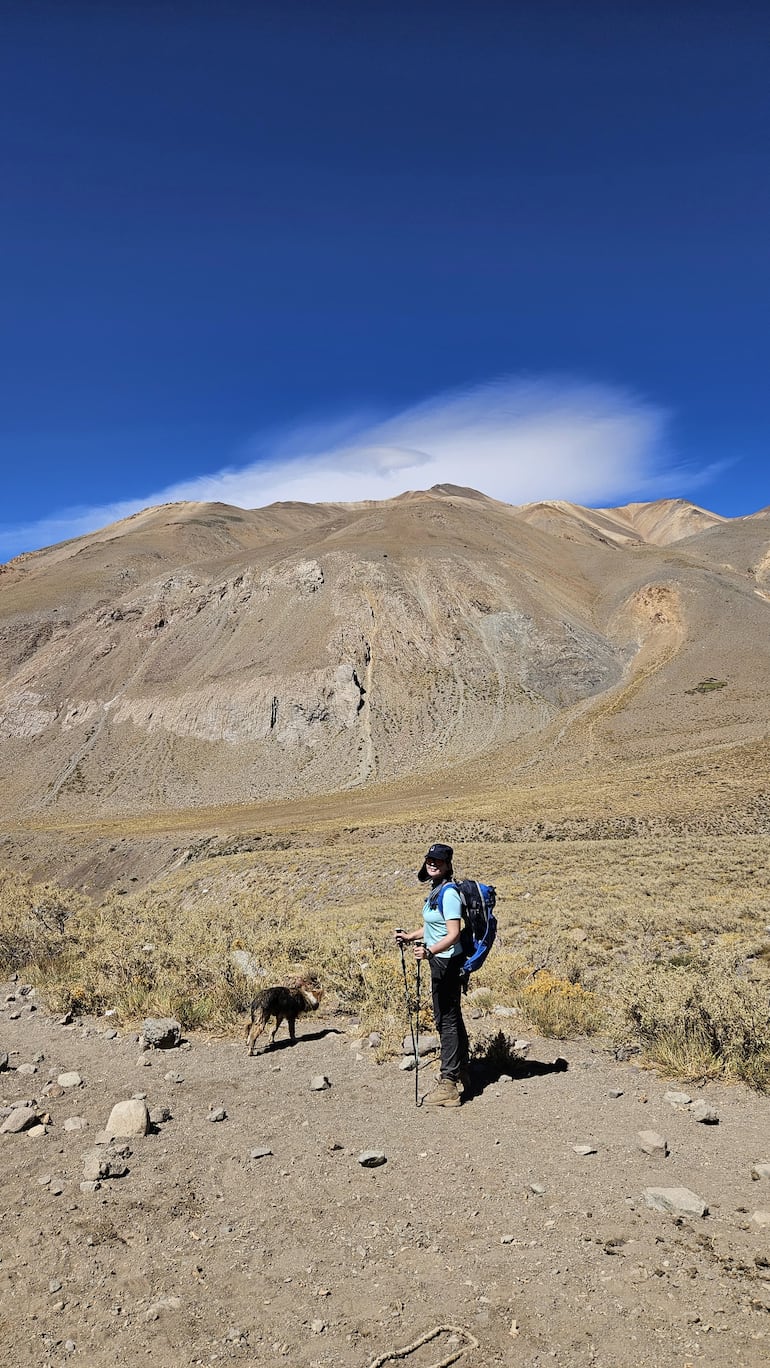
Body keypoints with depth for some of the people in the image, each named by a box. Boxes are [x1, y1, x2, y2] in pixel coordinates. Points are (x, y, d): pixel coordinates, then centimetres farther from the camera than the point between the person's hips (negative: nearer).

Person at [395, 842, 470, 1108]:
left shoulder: (449, 893, -19)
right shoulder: (436, 891, 10)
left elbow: (454, 934, -26)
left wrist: (429, 951, -38)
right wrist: (412, 936, 27)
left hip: (448, 962, -10)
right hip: (440, 961, 10)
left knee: (447, 1020, -5)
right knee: (452, 1018, 19)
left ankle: (448, 1085, 0)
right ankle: (460, 1076, 32)